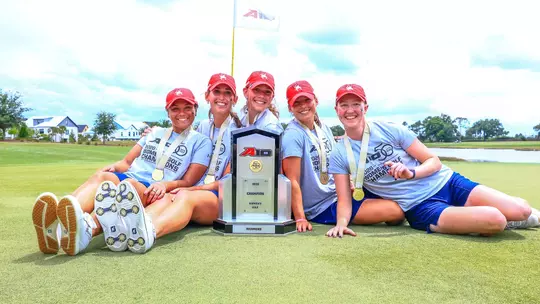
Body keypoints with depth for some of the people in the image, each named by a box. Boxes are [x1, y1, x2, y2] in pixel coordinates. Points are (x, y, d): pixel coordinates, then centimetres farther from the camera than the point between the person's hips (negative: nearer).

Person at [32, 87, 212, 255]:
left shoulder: (201, 142, 12)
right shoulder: (155, 133, 26)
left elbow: (188, 182, 2)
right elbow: (127, 162, 20)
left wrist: (165, 184, -19)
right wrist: (114, 167, -4)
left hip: (156, 193, -4)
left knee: (129, 185, -36)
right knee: (103, 176, -30)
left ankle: (85, 230, -64)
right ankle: (57, 223, -57)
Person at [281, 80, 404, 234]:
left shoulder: (324, 128, 7)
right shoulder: (293, 135, -18)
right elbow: (293, 181, -21)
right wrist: (300, 219, -23)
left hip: (338, 194, 8)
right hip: (322, 209, -8)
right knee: (396, 210, -16)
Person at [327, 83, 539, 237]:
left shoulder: (390, 130, -7)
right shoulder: (338, 156, -5)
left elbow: (434, 162, -3)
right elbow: (344, 199, -6)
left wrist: (410, 173, -24)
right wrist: (341, 223, -27)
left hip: (445, 183, 2)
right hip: (420, 208, -1)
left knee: (521, 210, -13)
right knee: (494, 221, -24)